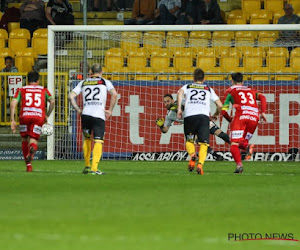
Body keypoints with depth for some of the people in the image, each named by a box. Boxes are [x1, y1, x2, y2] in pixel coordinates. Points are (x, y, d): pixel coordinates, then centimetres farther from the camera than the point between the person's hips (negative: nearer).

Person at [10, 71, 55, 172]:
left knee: (24, 140, 18)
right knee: (33, 140, -1)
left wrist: (12, 120, 4)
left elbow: (13, 103, 7)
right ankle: (32, 149, -38)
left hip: (25, 115, 0)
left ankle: (28, 164, 15)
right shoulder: (44, 90, 23)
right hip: (39, 116, 0)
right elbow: (52, 101, 6)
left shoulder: (21, 90, 21)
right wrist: (47, 115, 16)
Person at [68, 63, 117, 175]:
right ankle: (94, 168, -18)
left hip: (85, 114, 3)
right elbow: (114, 94, -7)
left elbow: (71, 96, 9)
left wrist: (78, 110, 13)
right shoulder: (105, 82, 9)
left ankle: (87, 166, 26)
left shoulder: (83, 83, 17)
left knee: (87, 140, 22)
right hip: (99, 115, -3)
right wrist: (110, 110, 0)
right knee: (98, 142, -4)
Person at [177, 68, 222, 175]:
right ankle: (200, 164, -24)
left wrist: (179, 109, -3)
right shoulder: (209, 89, 26)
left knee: (189, 141, 18)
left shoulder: (187, 86, 23)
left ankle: (192, 155, -14)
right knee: (203, 144, 1)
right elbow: (219, 105, 21)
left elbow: (180, 93, -1)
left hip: (189, 115, 0)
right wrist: (215, 115, 40)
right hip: (204, 116, 0)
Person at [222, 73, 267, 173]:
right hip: (254, 116, 4)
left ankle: (239, 164, -30)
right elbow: (262, 97, 9)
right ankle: (247, 146, -22)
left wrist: (230, 120, 32)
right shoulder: (251, 90, 30)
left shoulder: (230, 91, 21)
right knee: (242, 142, 16)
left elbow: (224, 110, 15)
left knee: (234, 144, -4)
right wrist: (263, 112, 6)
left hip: (241, 115, -4)